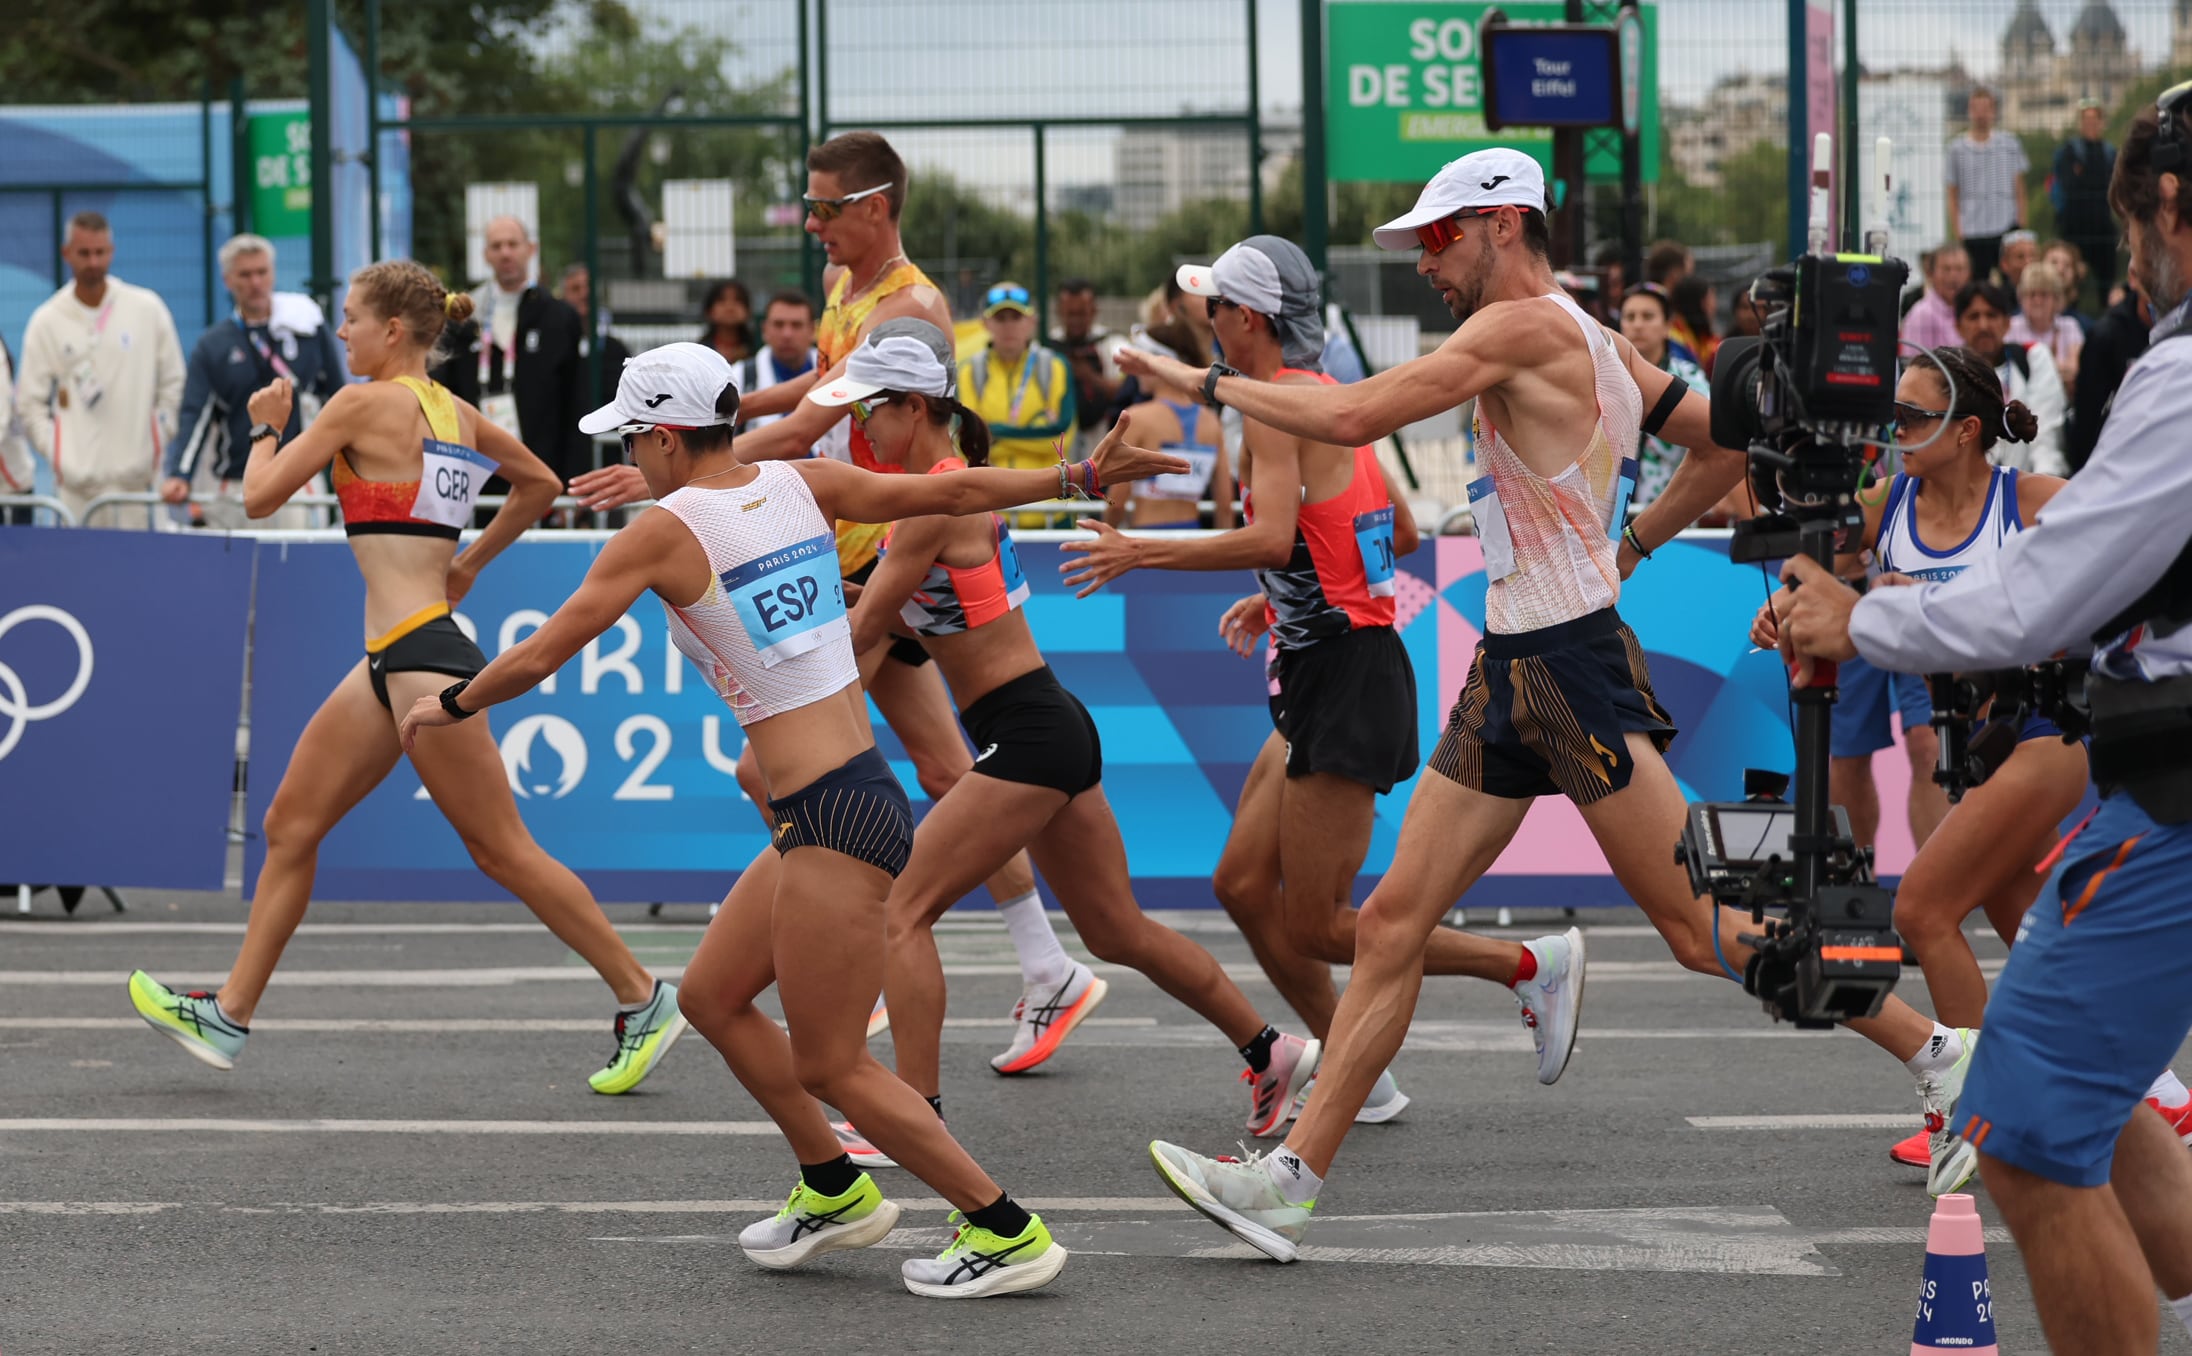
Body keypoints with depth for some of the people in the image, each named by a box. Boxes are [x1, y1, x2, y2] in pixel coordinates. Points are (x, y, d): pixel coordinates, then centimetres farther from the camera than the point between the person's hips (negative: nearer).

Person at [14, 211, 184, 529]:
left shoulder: (147, 309, 6)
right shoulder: (47, 321, 6)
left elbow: (173, 384, 11)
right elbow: (29, 402, 8)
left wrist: (160, 442, 4)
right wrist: (53, 452, -2)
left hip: (134, 476, 0)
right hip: (76, 479, 0)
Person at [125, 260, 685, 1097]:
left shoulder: (365, 403, -11)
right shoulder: (455, 412, 13)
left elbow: (260, 498, -7)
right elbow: (539, 485, 26)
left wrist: (268, 427, 11)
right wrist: (468, 564, 27)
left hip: (421, 654, -10)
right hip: (393, 662, 10)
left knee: (501, 849, -3)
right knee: (290, 825, 11)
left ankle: (643, 999, 4)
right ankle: (229, 1017, 15)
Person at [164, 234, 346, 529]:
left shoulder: (311, 329, 4)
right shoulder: (210, 347, 6)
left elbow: (337, 399, 11)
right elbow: (194, 418, -1)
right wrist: (179, 475, -16)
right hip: (233, 492, 2)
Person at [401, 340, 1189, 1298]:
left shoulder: (665, 529, -9)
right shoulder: (801, 483, 8)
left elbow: (537, 657, -4)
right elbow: (953, 492, 13)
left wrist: (449, 705, 14)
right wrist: (1086, 475, 24)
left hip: (834, 822, -9)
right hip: (855, 797, 9)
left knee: (828, 1066, 1)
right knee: (711, 996, 20)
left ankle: (1005, 1233, 5)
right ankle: (834, 1190, 30)